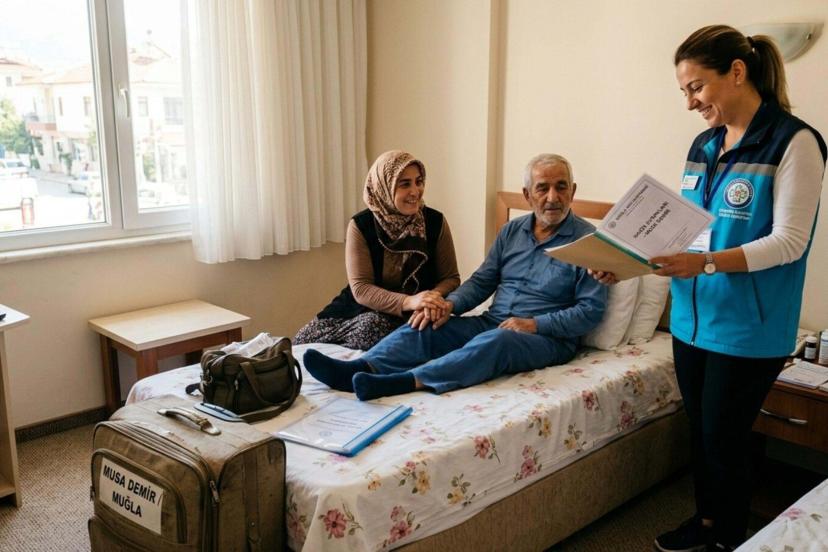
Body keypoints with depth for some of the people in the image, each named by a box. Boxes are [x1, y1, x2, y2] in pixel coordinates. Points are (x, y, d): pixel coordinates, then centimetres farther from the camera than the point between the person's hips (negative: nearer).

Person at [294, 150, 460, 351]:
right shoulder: (361, 226, -10)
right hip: (366, 305, 1)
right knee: (302, 341, -16)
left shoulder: (435, 222, -6)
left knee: (373, 326, -34)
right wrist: (408, 301, -33)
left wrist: (434, 298, -25)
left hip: (414, 315, 0)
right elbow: (361, 288, -15)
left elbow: (451, 278, 0)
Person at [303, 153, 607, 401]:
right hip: (491, 323, 6)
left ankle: (406, 381, -51)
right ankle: (359, 369, -37)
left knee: (494, 342, -37)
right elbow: (481, 281, 13)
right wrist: (449, 304, -8)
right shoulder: (512, 231, 14)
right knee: (427, 326, -18)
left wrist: (535, 324, -17)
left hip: (548, 337, -5)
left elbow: (591, 310, -6)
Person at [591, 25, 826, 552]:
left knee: (724, 437, 5)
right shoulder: (705, 145, 9)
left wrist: (708, 262, -31)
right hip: (691, 318, 6)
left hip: (748, 328, -6)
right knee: (700, 429, 17)